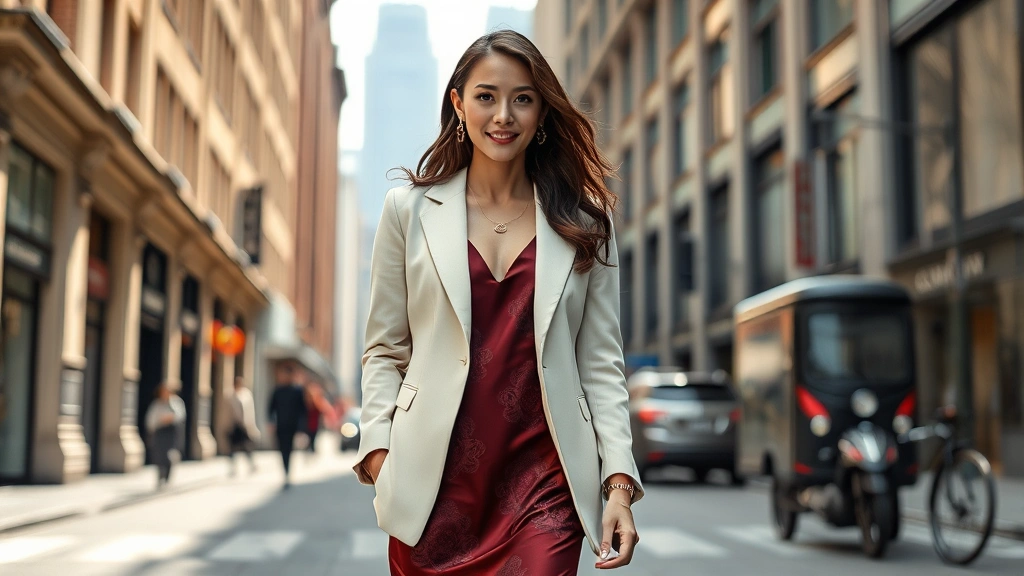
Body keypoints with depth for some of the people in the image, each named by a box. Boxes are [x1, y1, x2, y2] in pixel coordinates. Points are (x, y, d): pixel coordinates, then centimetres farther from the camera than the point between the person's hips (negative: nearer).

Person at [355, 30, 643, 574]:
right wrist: (380, 457, -6)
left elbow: (602, 364, 7)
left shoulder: (584, 223, 8)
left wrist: (620, 481, -3)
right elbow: (384, 351, 8)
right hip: (433, 485, 1)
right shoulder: (410, 210, 8)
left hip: (544, 488, 0)